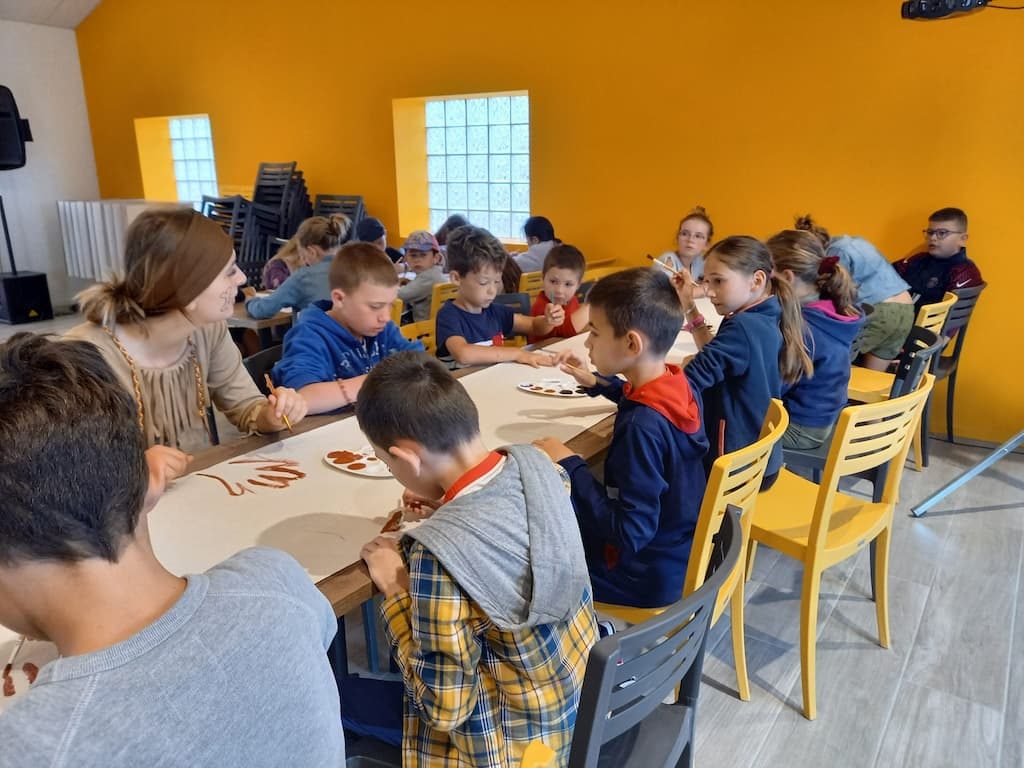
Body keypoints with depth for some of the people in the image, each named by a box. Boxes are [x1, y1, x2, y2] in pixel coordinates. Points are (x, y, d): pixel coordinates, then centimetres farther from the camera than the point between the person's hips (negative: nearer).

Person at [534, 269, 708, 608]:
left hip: (652, 578, -8)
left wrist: (569, 465, -27)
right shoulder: (679, 385, -7)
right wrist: (599, 383, 11)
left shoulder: (642, 428, -33)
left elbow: (631, 533, -31)